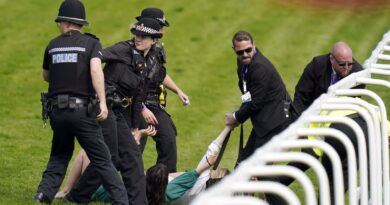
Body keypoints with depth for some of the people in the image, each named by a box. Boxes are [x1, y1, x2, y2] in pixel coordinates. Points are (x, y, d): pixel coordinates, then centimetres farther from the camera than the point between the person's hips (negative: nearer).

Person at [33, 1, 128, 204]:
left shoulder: (52, 45, 11)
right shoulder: (91, 43, 1)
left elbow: (46, 76, 25)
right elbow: (96, 70, -17)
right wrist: (102, 102, -22)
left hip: (57, 111, 3)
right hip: (82, 110, -3)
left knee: (59, 156, 21)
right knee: (102, 160, 1)